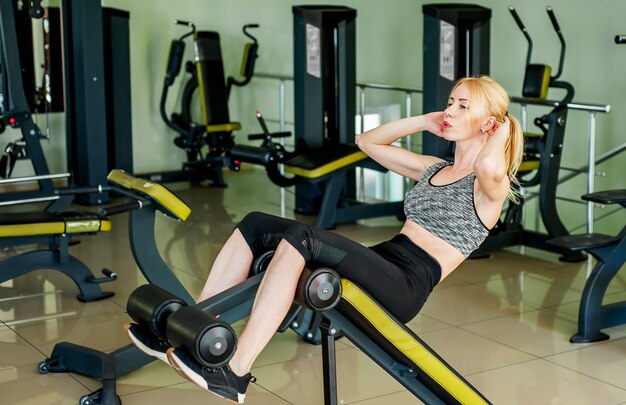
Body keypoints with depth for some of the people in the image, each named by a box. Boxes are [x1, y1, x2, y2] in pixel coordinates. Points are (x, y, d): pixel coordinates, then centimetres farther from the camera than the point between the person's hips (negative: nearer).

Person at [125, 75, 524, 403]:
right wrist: (424, 121, 24)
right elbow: (367, 140, 33)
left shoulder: (488, 185, -1)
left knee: (299, 237, -31)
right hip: (380, 263, 9)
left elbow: (490, 166, -28)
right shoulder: (434, 169, 23)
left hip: (406, 286, -8)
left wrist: (503, 131, -7)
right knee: (257, 225, -6)